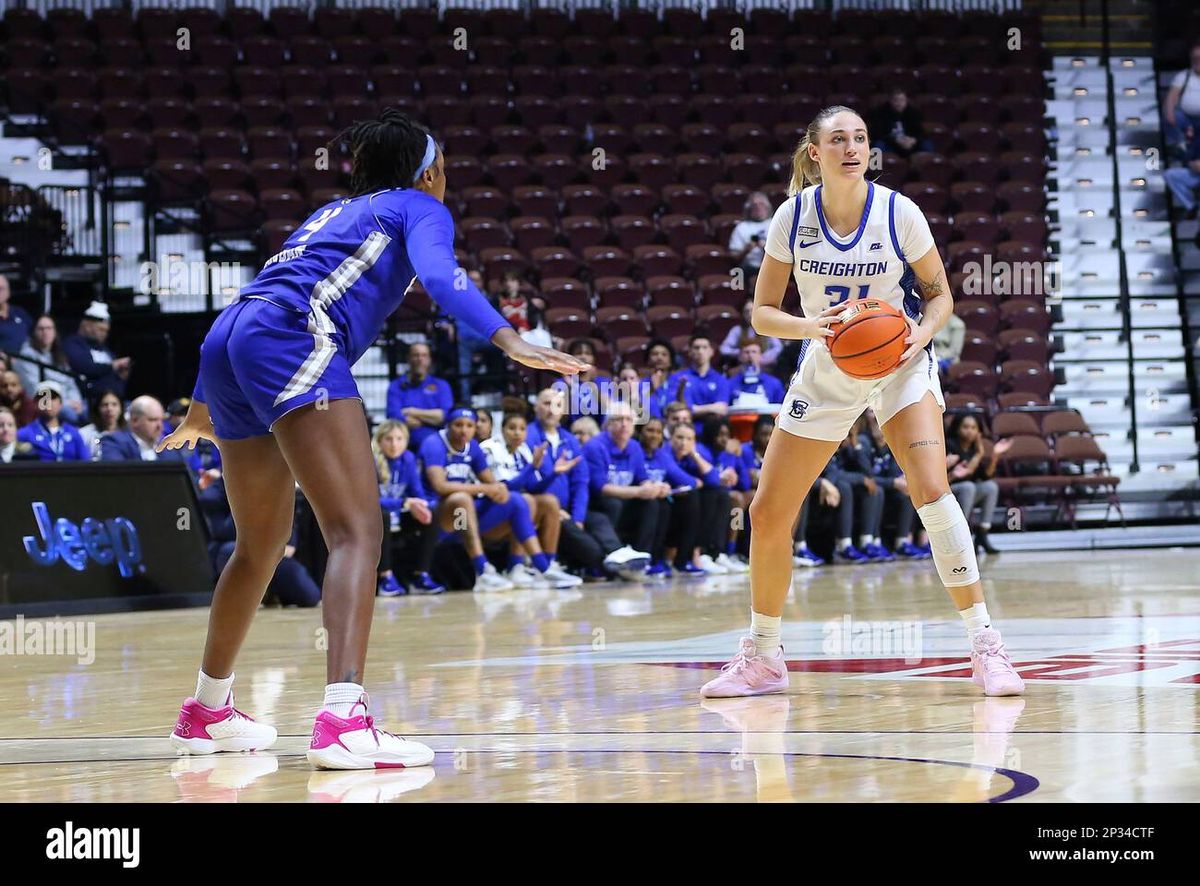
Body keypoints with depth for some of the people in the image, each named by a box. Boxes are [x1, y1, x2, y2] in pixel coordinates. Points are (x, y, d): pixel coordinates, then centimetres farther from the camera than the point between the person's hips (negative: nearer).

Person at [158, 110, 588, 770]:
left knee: (262, 543, 23)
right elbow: (438, 274, -9)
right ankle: (342, 719, -35)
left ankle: (206, 713, 37)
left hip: (227, 343, 8)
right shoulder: (419, 207, 15)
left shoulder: (332, 213, 35)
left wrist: (204, 406, 51)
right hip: (293, 339, -8)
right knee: (358, 531, -16)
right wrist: (508, 340, -23)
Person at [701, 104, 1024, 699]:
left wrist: (922, 333, -23)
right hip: (826, 370, 3)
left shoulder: (898, 213, -14)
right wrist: (810, 325, -24)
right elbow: (763, 313, -4)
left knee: (931, 491, -25)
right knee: (767, 515, 2)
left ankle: (984, 645, -19)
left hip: (899, 364, -3)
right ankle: (762, 658, 21)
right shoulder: (793, 216, -9)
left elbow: (940, 294, -2)